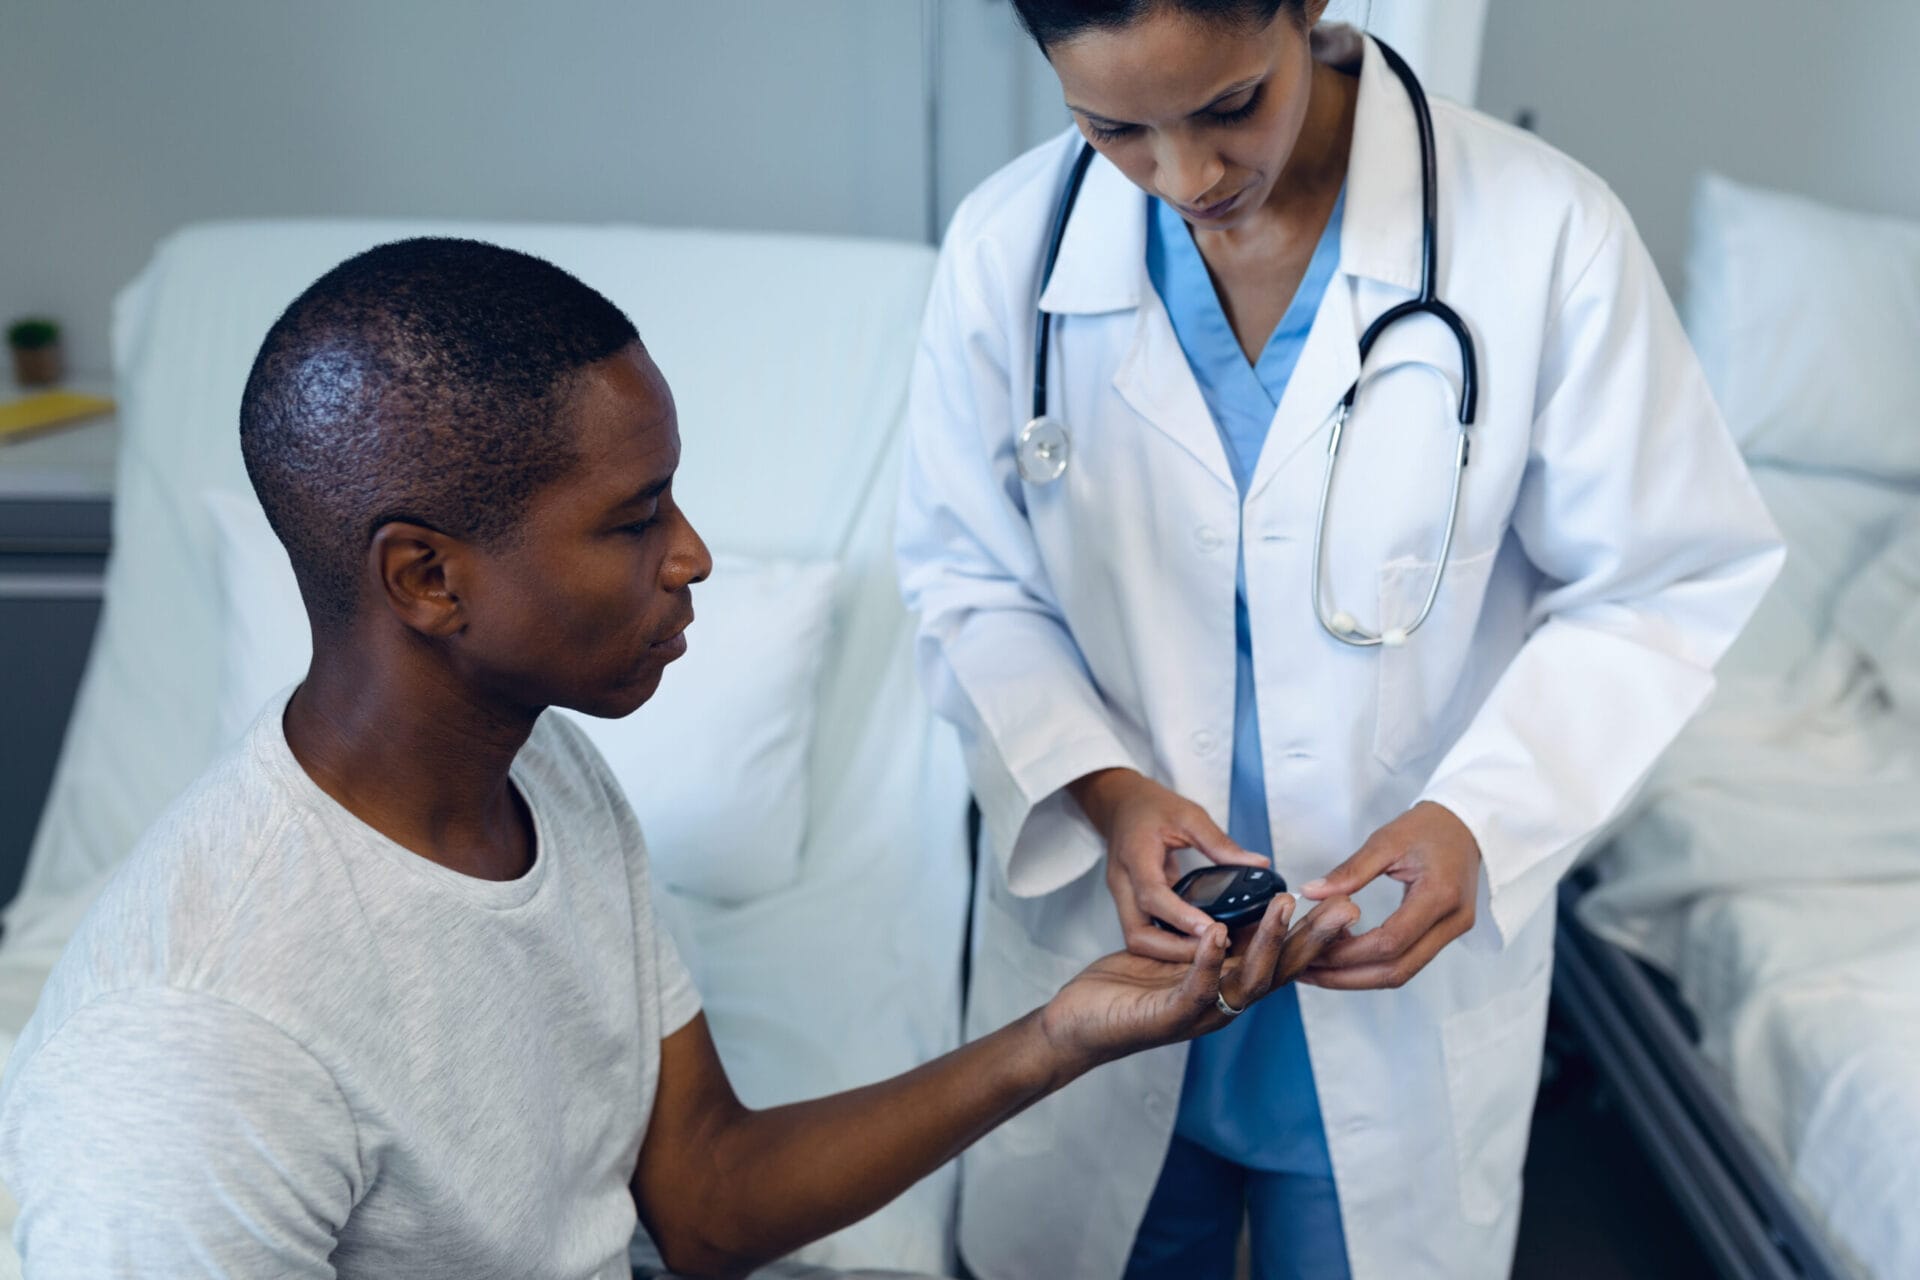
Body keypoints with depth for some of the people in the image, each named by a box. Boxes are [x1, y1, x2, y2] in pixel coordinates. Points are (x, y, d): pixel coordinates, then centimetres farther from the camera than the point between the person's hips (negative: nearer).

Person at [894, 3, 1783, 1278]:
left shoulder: (1547, 231, -18)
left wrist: (1483, 815, -22)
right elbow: (967, 578, -2)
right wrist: (1100, 783, -18)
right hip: (1106, 943, 2)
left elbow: (1654, 587, -8)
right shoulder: (1007, 245, -10)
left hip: (1408, 968, -1)